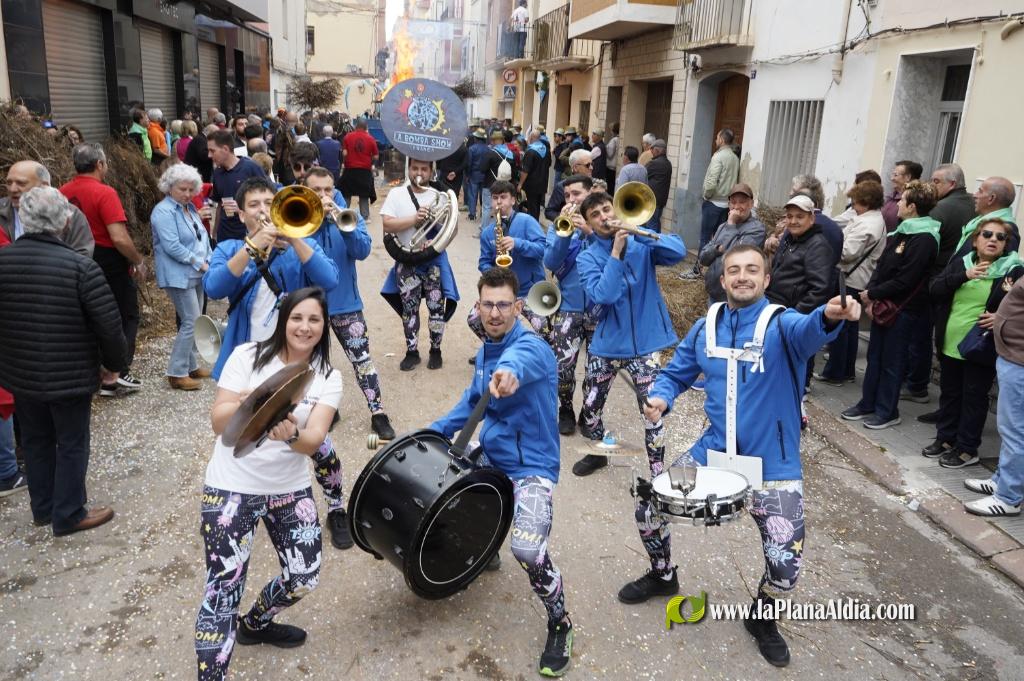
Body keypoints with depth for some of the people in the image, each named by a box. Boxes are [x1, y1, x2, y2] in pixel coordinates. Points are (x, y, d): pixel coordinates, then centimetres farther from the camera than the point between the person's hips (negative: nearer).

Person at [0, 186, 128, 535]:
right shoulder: (80, 266, -19)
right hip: (71, 375, -5)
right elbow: (108, 325, -17)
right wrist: (114, 363, -1)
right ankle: (68, 515, 21)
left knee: (34, 440, 21)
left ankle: (42, 508, 35)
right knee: (72, 444, 10)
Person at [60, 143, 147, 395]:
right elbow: (119, 238, -25)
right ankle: (120, 370, -1)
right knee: (127, 317, 10)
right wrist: (139, 261, -11)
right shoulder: (104, 193, -19)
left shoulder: (62, 193, 2)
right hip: (110, 265, -6)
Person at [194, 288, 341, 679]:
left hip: (290, 489, 4)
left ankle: (254, 624, 41)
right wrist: (244, 404, -34)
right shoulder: (247, 357, -9)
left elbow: (314, 441, -16)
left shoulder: (328, 378, -3)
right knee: (225, 585, -7)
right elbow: (219, 424, -13)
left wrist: (291, 434, -39)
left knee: (304, 579, 11)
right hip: (232, 488, -3)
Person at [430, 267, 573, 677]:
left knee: (527, 550, -26)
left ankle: (560, 624, 3)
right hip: (490, 456, 9)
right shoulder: (484, 352, 5)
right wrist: (436, 431, 13)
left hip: (531, 467, -8)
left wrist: (509, 372, -71)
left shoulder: (532, 347, -21)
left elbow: (521, 360, -48)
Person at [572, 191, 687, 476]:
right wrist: (616, 252, -21)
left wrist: (636, 232, -26)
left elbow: (679, 251, -19)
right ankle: (597, 453, 40)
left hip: (644, 342, -1)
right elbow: (603, 296, -19)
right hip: (607, 343, 2)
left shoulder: (640, 244, -1)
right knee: (590, 407, 12)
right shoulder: (588, 258, -2)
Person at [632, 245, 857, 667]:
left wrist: (829, 317, -62)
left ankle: (762, 617, 24)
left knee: (786, 566, -11)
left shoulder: (780, 324, -14)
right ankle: (663, 576, 34)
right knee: (647, 502, 3)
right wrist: (660, 397, -13)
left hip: (772, 463, -4)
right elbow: (675, 373, 11)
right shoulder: (705, 327, 1)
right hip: (713, 450, 4)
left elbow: (808, 331, -38)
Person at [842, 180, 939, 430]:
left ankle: (887, 411, 16)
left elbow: (904, 281, -21)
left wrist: (872, 294, -13)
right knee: (874, 356, 15)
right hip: (882, 304, 8)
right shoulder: (902, 231, 10)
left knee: (891, 361, 3)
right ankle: (868, 404, 27)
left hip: (902, 309, -8)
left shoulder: (923, 239, -18)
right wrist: (871, 293, -3)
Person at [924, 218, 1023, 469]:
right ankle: (945, 438, 30)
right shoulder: (959, 263, 6)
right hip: (950, 345, 4)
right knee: (949, 393, 16)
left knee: (974, 397, 5)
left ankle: (967, 448, 16)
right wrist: (964, 276, -19)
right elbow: (934, 289, -7)